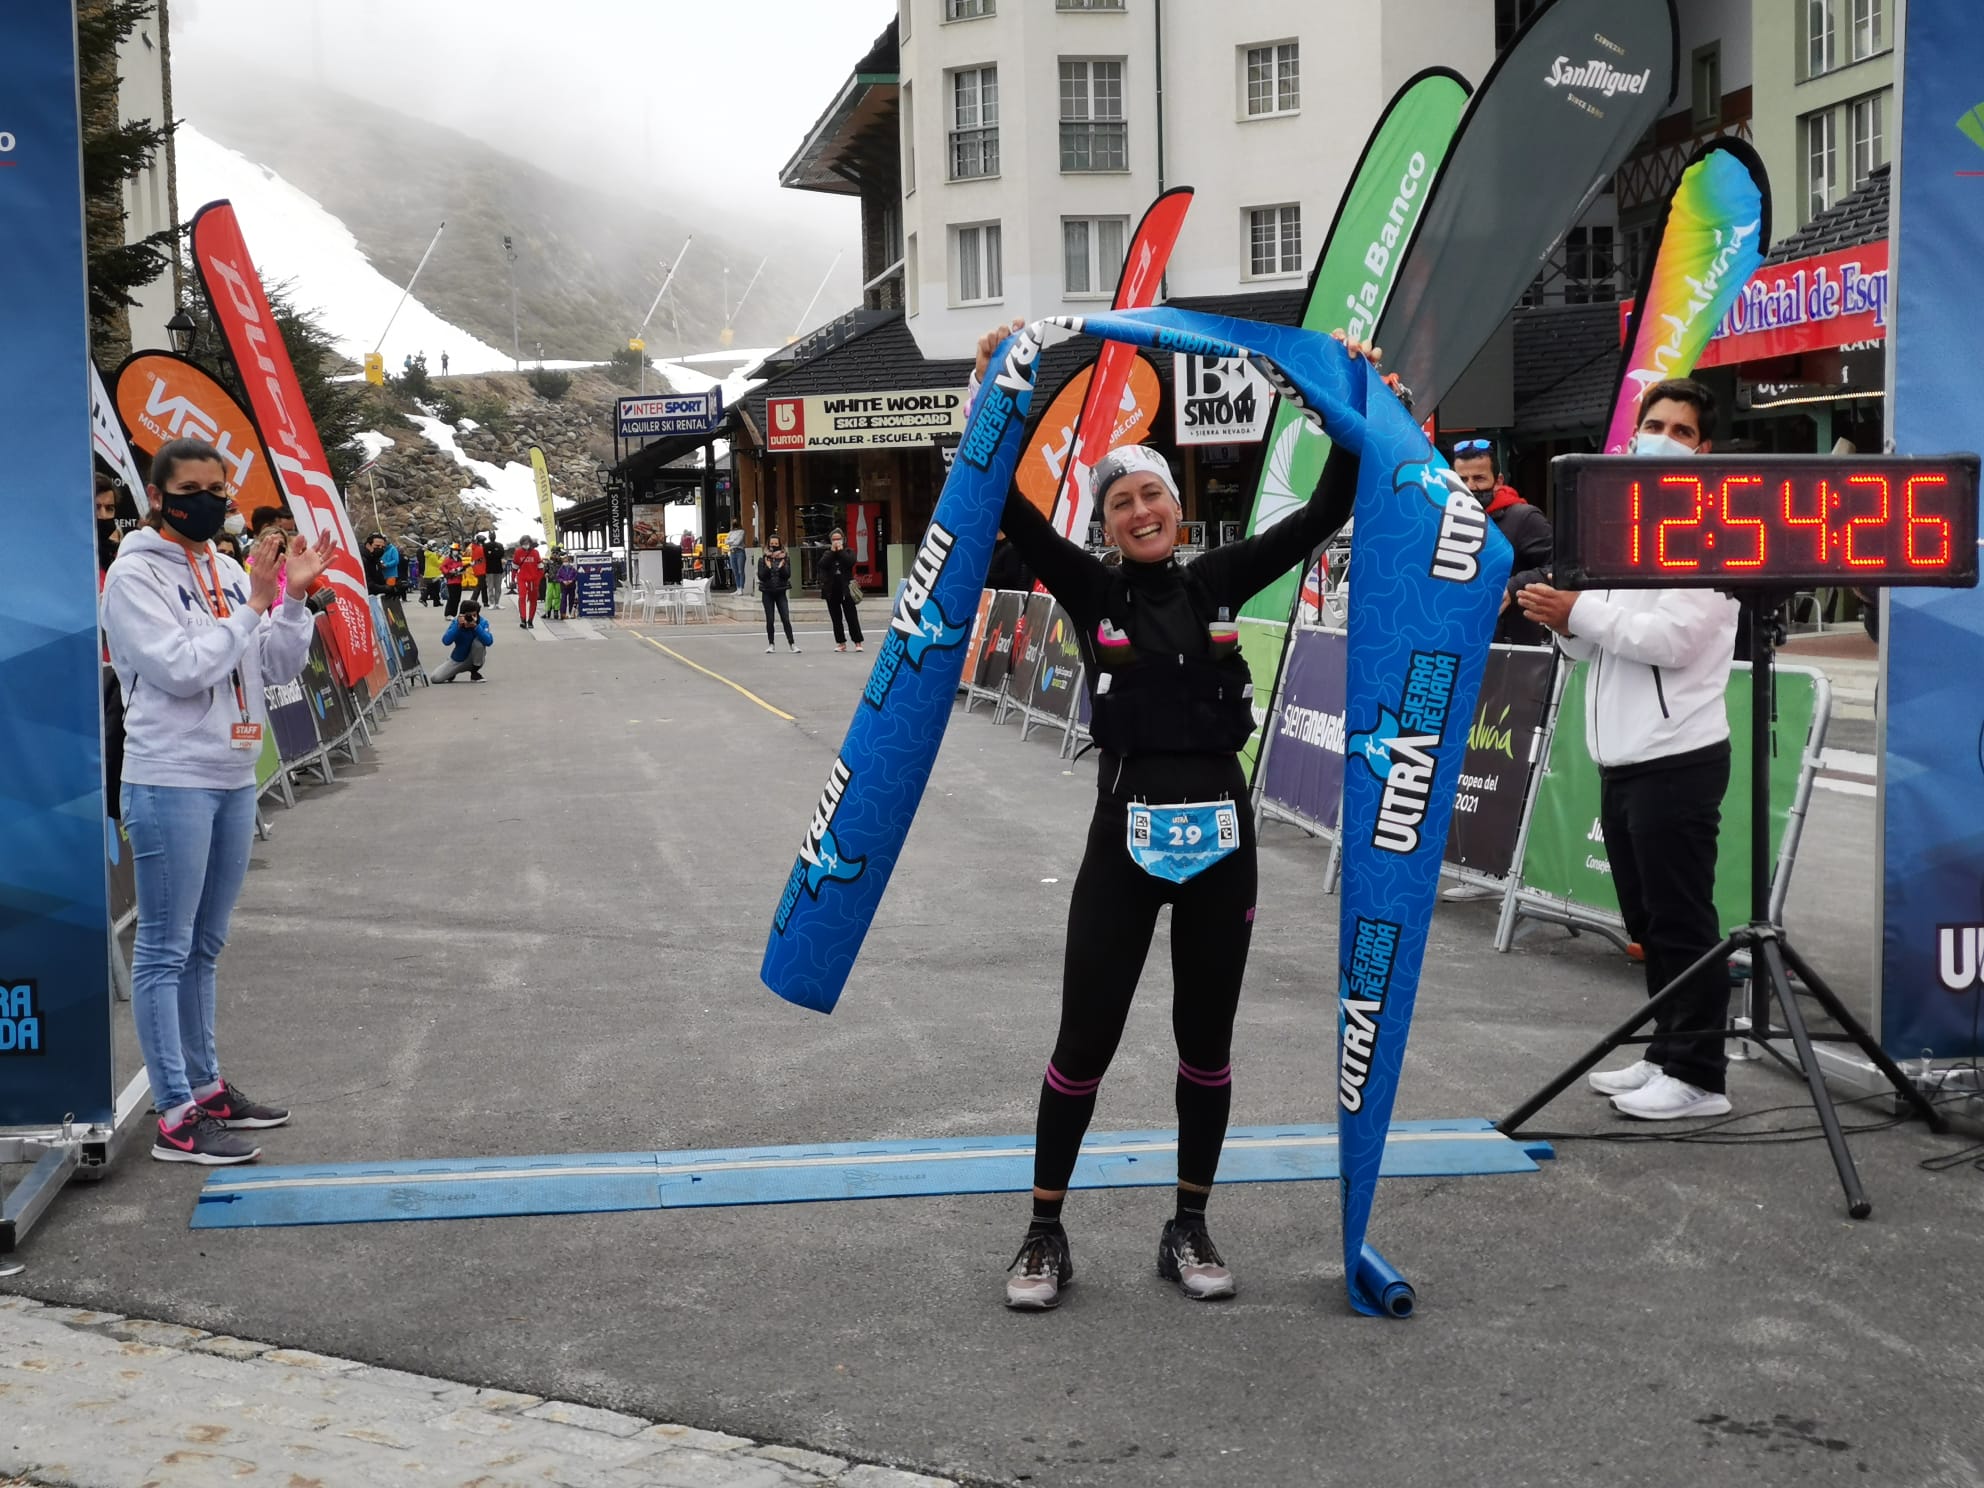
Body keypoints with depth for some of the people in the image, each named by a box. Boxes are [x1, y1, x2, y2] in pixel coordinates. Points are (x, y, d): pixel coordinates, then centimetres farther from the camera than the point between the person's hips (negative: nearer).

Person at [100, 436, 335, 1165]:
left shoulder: (227, 570, 10)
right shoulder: (135, 574, -8)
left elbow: (280, 667, 10)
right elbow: (181, 668, -18)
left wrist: (295, 596, -4)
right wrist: (254, 603, -16)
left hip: (233, 780, 7)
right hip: (171, 783, -7)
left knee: (203, 945, 16)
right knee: (165, 949, -3)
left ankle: (206, 1085, 27)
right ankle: (177, 1118, -2)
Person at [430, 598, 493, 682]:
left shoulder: (482, 622, -19)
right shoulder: (456, 622, -17)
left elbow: (489, 642, -35)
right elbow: (446, 641, -27)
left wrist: (476, 626, -42)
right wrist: (458, 626, -36)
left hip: (474, 659, -2)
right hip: (457, 660, 2)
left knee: (479, 641, -32)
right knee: (434, 678, -14)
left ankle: (474, 672, -10)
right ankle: (454, 672, 21)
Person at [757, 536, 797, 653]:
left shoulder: (785, 559, 3)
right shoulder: (763, 559, 2)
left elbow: (787, 575, -4)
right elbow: (761, 576, -5)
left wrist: (781, 567, -19)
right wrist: (768, 567, -19)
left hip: (780, 592, 0)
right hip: (767, 593, 0)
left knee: (786, 619, -6)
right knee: (769, 620, 3)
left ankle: (791, 644, -4)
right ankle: (771, 644, 12)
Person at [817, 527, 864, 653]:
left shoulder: (848, 552, 6)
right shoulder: (827, 553, 12)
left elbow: (850, 562, -15)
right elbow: (822, 564, -8)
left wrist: (840, 550, -9)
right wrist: (832, 550, -9)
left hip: (845, 589, -3)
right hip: (831, 590, 3)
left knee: (851, 617, -4)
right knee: (836, 618, 6)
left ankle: (858, 643, -3)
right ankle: (841, 643, 11)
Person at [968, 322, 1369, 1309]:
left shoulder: (1220, 583, 7)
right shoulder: (1092, 591, 1)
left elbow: (1324, 514, 6)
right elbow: (1010, 510, -10)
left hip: (1220, 834, 3)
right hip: (1127, 832, -3)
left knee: (1208, 1041, 11)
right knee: (1086, 1041, 1)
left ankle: (1189, 1230, 25)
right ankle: (1045, 1236, 15)